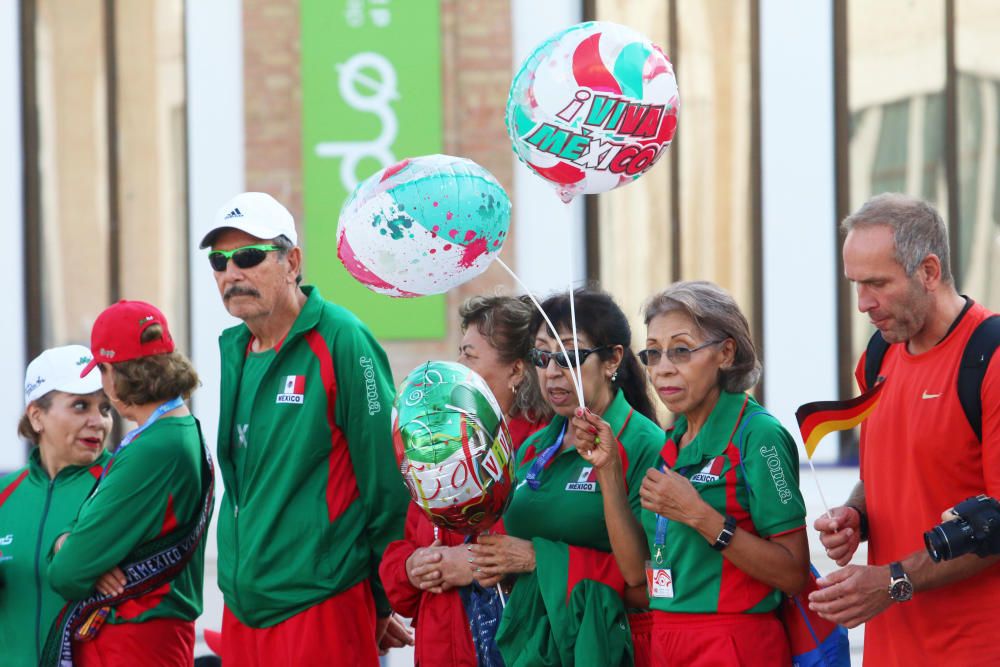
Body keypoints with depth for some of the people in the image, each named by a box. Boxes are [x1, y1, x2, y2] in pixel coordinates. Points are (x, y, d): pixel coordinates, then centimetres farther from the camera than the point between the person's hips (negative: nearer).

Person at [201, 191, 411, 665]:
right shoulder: (234, 350, 12)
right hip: (242, 607, 7)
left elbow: (386, 479, -10)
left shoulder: (339, 339, -10)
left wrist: (385, 599, -6)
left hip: (319, 606, -7)